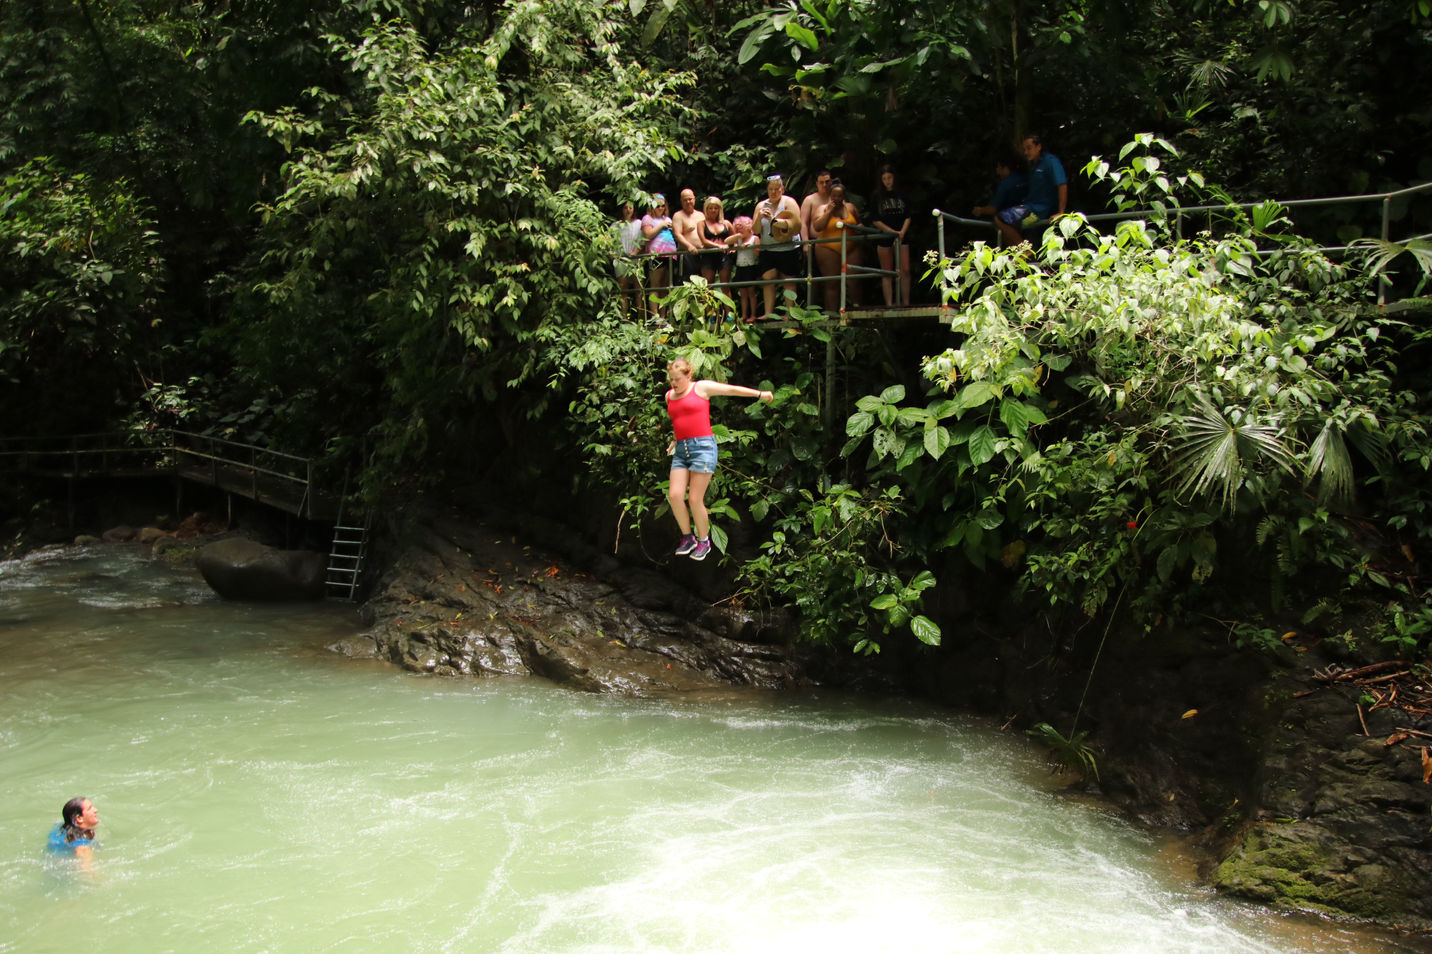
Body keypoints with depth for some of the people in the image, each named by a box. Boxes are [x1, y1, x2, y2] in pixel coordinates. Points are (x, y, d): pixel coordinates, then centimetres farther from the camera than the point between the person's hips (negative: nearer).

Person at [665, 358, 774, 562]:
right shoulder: (669, 396, 16)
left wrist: (760, 394, 4)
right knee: (674, 495, -8)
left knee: (695, 499, -8)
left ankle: (704, 541, 11)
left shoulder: (701, 387, 0)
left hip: (702, 447, -6)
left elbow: (732, 389, 3)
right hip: (681, 451, 6)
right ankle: (688, 538, 11)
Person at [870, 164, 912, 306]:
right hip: (884, 237, -2)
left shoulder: (901, 195, 8)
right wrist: (893, 232, -10)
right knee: (887, 272, 0)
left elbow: (908, 217, 8)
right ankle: (889, 304, 0)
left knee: (905, 270, -8)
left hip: (901, 237, 2)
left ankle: (906, 303, -2)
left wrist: (902, 232, -9)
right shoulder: (876, 196, 2)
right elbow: (875, 220, -3)